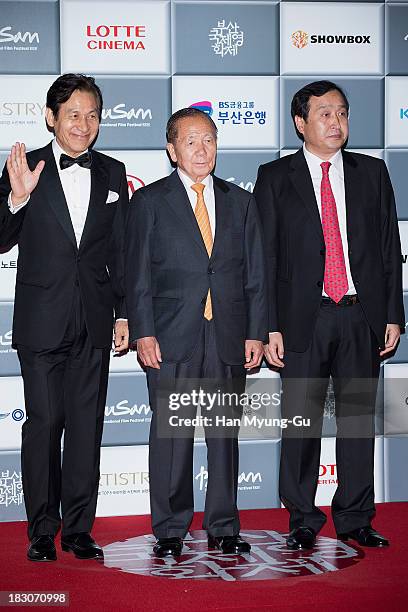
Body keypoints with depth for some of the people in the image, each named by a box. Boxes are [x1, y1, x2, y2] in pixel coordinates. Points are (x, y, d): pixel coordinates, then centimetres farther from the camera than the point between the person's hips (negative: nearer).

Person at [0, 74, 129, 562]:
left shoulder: (112, 173, 8)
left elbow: (120, 251, 10)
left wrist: (124, 315, 7)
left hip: (94, 321, 3)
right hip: (42, 320, -2)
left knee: (87, 425, 7)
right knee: (44, 423, 1)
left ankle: (79, 529, 17)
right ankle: (42, 531, 14)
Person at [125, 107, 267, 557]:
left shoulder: (239, 201, 13)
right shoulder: (148, 202, 4)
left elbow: (254, 274, 11)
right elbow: (137, 275, 1)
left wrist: (256, 332, 4)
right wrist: (143, 333, -8)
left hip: (228, 337, 3)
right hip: (171, 338, -3)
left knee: (225, 432, 8)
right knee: (170, 433, 1)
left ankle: (223, 528, 18)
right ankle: (170, 530, 12)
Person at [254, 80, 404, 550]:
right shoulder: (275, 178, 4)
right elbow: (264, 257, 1)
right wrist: (270, 327, -6)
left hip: (362, 317, 2)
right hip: (304, 319, -2)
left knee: (358, 418, 8)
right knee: (301, 422, 3)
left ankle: (354, 519, 20)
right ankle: (303, 521, 17)